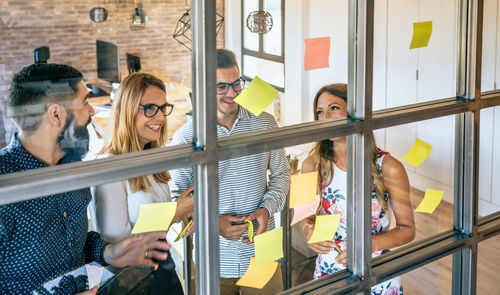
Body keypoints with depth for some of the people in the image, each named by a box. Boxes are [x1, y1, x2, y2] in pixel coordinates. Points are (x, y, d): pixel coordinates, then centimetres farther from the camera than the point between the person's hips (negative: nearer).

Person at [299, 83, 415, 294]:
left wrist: (371, 244, -23)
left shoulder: (389, 168, -13)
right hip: (328, 275, 2)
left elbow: (407, 229, -6)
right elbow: (306, 216, 5)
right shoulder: (312, 166, -7)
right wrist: (308, 231, -17)